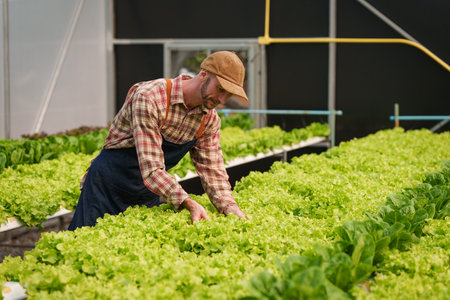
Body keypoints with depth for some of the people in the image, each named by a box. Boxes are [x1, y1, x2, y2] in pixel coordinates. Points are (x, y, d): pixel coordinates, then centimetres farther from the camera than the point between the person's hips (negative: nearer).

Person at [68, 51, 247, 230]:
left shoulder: (209, 120, -5)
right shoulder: (149, 98, -27)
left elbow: (212, 170, -1)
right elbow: (151, 170, -33)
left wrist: (229, 206, -20)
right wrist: (188, 203, -42)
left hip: (149, 197, 6)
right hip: (107, 188, -6)